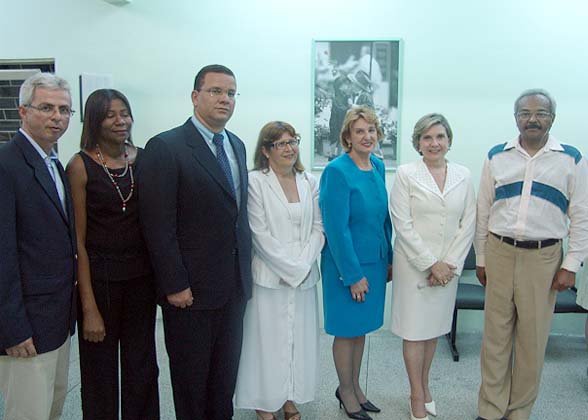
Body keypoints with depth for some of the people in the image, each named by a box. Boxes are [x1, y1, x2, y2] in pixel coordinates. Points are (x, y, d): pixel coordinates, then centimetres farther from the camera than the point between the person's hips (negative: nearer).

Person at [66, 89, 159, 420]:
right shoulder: (81, 165, -9)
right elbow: (77, 239, -10)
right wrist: (89, 308, -12)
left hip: (141, 277, 3)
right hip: (99, 278, -3)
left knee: (143, 367, 14)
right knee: (101, 372, 11)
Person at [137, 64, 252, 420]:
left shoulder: (237, 146, 10)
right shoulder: (166, 148, -12)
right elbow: (159, 226, -15)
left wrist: (246, 267, 9)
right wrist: (175, 285, -16)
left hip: (235, 285, 6)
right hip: (191, 289, -6)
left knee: (226, 374, 18)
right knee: (191, 378, 12)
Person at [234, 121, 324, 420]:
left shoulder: (310, 182, 8)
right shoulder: (255, 181, -7)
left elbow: (318, 228, 5)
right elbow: (260, 234, -11)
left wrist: (303, 265, -7)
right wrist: (289, 268, -12)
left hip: (304, 277, 4)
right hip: (269, 276, -4)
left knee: (300, 337, 11)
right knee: (268, 338, 4)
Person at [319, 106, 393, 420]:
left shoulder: (378, 167, 5)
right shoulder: (337, 171, -17)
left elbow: (384, 217, 12)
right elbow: (336, 227, -19)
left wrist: (389, 259, 10)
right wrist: (353, 274, -17)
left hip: (375, 261, 7)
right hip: (347, 264, -7)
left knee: (362, 326, 18)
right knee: (347, 329, 8)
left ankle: (354, 386, 35)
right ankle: (346, 392, 27)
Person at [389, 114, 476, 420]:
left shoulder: (463, 176, 4)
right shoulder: (406, 174, -6)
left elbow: (468, 223, 3)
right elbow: (402, 225, -10)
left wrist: (450, 263, -6)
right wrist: (430, 264, -12)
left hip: (448, 265, 3)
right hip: (413, 263, -3)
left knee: (434, 327, 14)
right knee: (414, 329, 4)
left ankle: (424, 387, 32)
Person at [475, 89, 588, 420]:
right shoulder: (497, 157, 6)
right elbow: (483, 212, 8)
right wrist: (481, 259, 8)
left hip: (543, 257, -1)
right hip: (499, 253, 1)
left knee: (533, 339, 7)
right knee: (496, 335, 7)